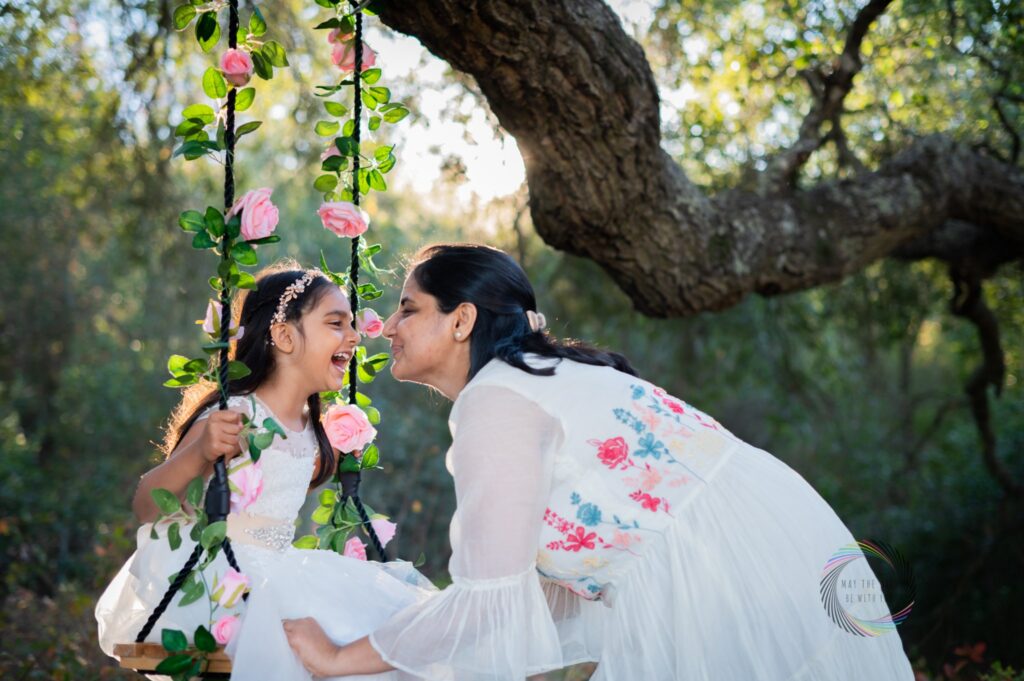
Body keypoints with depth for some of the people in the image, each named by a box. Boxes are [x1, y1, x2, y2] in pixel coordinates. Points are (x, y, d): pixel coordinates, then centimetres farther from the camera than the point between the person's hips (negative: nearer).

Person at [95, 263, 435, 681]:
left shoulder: (310, 429, 9)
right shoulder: (233, 417, -15)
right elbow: (145, 508, -18)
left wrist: (337, 460, 20)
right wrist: (200, 451, -34)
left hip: (269, 576, 8)